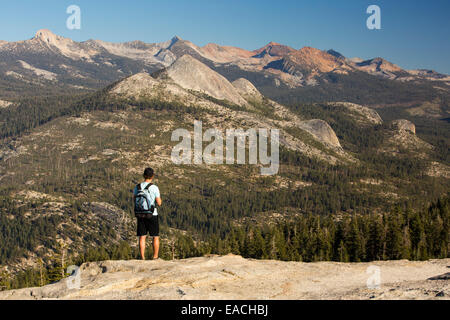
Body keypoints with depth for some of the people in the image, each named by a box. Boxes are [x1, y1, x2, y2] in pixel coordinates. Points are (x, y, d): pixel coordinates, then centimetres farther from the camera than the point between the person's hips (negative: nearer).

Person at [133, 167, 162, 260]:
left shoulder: (137, 187, 0)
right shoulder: (154, 188, -12)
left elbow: (134, 200, 11)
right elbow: (159, 203, -9)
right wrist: (159, 197, 9)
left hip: (140, 215, 3)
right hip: (152, 216, -3)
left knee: (142, 237, 7)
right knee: (155, 237, 9)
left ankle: (143, 258, 6)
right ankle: (155, 258, 9)